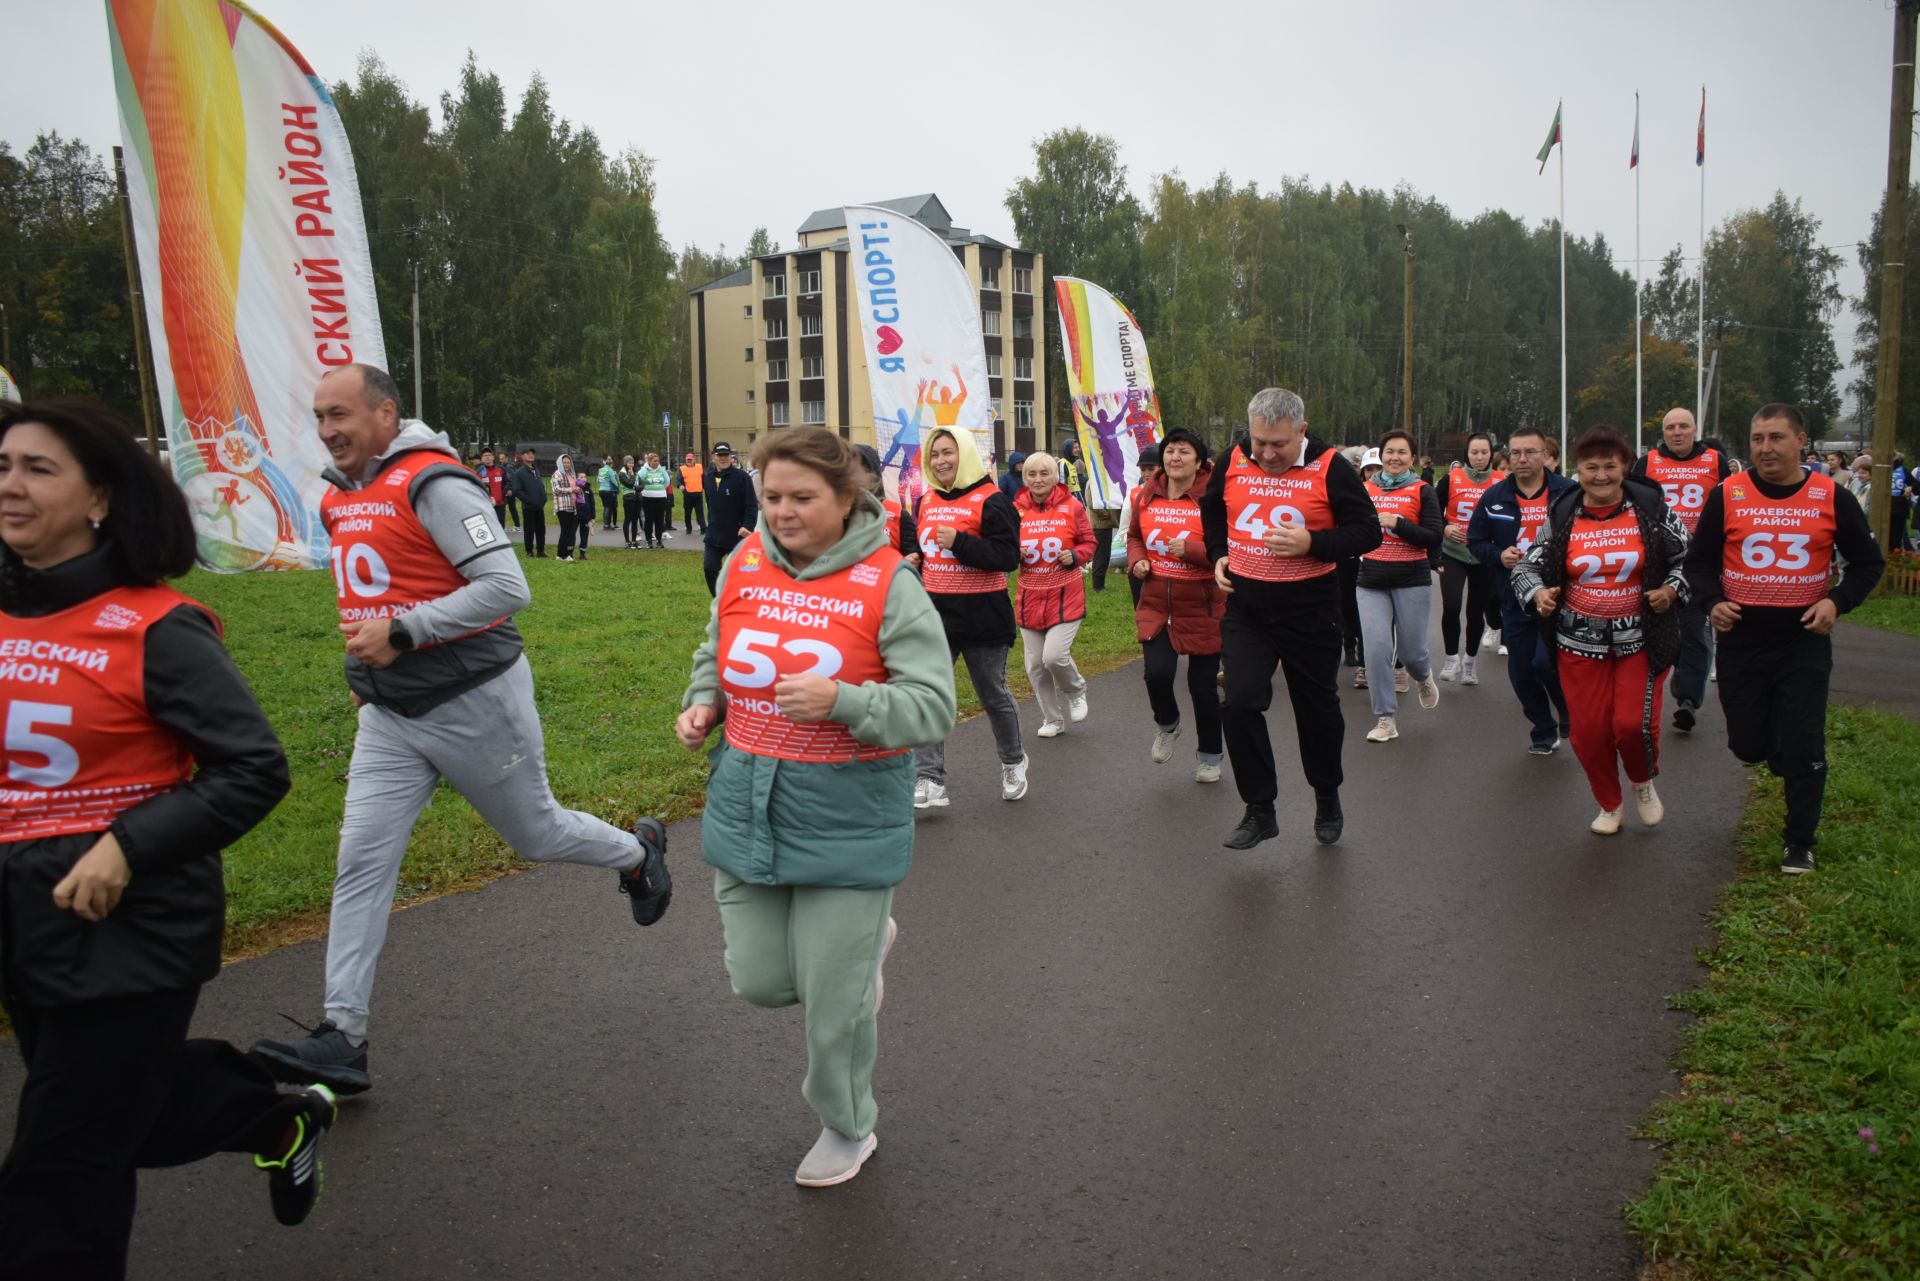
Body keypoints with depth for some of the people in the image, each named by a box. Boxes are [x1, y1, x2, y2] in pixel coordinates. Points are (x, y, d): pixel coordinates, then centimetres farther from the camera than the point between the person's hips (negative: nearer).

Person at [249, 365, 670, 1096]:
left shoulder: (432, 484, -17)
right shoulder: (339, 499, 9)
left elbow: (507, 587, -25)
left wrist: (401, 632, -27)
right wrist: (366, 640, 14)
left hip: (474, 703, -7)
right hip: (389, 715, 7)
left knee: (536, 834, 11)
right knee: (361, 861, -1)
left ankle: (639, 855, 40)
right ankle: (343, 1036, 3)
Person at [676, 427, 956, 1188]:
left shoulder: (886, 583, -14)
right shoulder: (743, 566, 0)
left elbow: (933, 709, -16)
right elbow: (715, 656, 19)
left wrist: (840, 700, -30)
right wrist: (702, 705, -1)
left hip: (846, 823, -5)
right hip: (746, 809, 5)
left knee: (833, 999, 6)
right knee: (759, 980, 12)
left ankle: (847, 1129, 34)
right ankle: (865, 939, 42)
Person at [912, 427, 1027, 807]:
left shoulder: (991, 500, -10)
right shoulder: (925, 502, 10)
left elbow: (1008, 556, -19)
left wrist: (958, 542, -27)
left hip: (981, 615, -5)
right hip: (935, 614, 5)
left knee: (993, 694, 11)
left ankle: (1013, 763, 36)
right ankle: (929, 781, -3)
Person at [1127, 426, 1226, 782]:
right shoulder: (1145, 496, 2)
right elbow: (1134, 536, 19)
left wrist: (1191, 549, -25)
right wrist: (1136, 561, 0)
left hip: (1202, 608, -3)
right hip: (1155, 605, 3)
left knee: (1202, 685, 7)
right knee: (1157, 673, -15)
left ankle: (1210, 755, 31)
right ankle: (1166, 725, 21)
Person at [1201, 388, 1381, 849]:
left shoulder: (1329, 467, -10)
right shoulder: (1233, 462, 0)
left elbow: (1368, 531, -9)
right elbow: (1211, 509, 20)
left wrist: (1312, 543, -23)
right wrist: (1219, 554, 6)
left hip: (1310, 611, -2)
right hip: (1245, 608, 2)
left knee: (1318, 708, 12)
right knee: (1240, 704, -7)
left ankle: (1327, 798, 36)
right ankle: (1260, 811, 8)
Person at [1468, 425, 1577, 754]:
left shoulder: (1568, 493, -5)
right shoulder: (1494, 497, 4)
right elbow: (1475, 541, 11)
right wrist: (1498, 556, -7)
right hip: (1514, 599, 4)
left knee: (1545, 661, -18)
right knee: (1521, 672, 9)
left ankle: (1570, 712, 11)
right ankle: (1543, 732, 29)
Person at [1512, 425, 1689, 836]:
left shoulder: (1651, 509, -2)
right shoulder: (1562, 516, 0)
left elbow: (1687, 558, 7)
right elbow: (1527, 566, 6)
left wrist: (1672, 590, -10)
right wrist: (1538, 593, -14)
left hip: (1641, 639, -1)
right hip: (1580, 643, 1)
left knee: (1634, 724, -10)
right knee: (1589, 731, 3)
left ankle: (1643, 783, 25)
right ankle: (1609, 805, 29)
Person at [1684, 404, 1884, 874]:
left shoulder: (1831, 498, -4)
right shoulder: (1727, 495, -4)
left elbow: (1868, 562, 6)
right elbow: (1699, 561, 3)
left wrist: (1837, 601, -11)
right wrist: (1713, 602, -15)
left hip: (1805, 641, -1)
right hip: (1742, 640, 1)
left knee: (1804, 746, 0)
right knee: (1747, 743, 7)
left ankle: (1799, 843, 17)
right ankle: (1783, 757, 44)